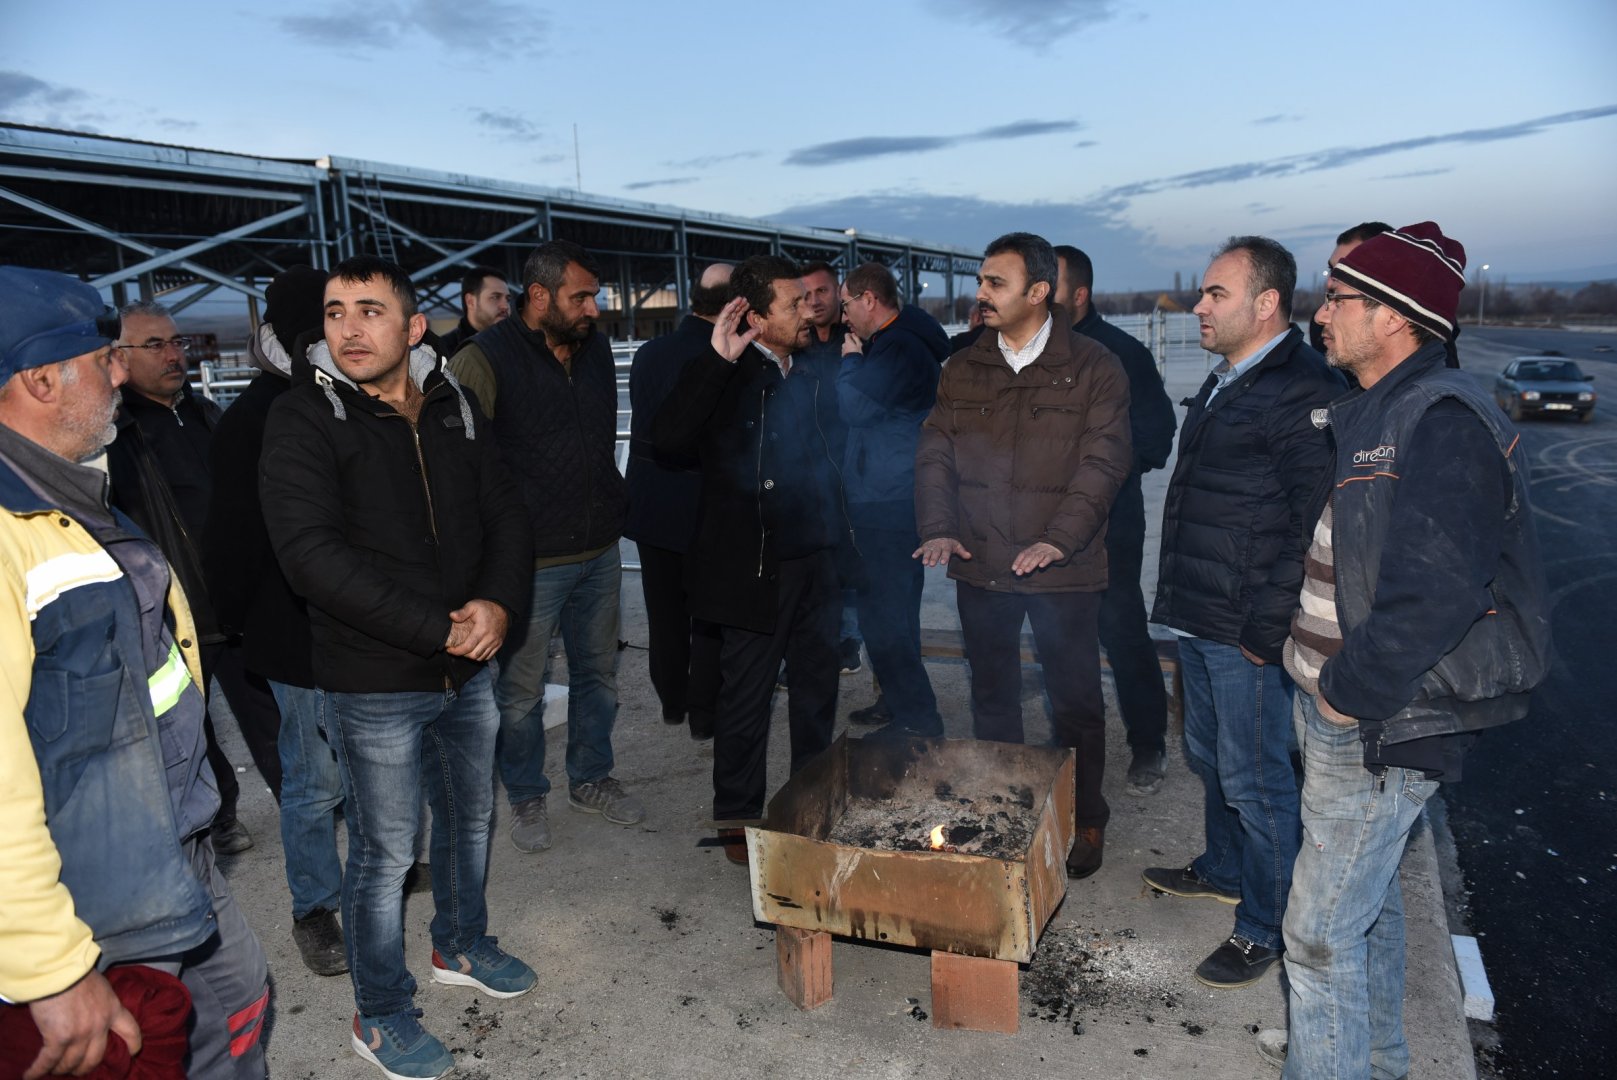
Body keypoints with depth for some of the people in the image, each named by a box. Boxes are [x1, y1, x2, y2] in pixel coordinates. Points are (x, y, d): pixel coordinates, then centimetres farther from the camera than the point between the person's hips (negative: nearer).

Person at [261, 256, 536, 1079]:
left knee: (469, 818, 22)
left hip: (468, 670, 6)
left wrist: (499, 603, -15)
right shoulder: (303, 419, -13)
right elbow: (314, 555, -23)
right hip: (375, 685, -5)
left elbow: (504, 513, 4)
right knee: (384, 852, 8)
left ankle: (461, 946, 47)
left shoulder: (454, 408, 3)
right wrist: (438, 630, -24)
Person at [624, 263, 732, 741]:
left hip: (651, 506, 5)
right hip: (708, 508, -5)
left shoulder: (648, 354, 0)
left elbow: (643, 424, 9)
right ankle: (704, 712, 17)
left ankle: (672, 701, 31)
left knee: (666, 611, 17)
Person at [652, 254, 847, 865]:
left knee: (817, 684, 19)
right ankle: (737, 817, 25)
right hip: (752, 565, -6)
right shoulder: (724, 375, -11)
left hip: (815, 557, 6)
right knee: (746, 696, 6)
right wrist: (717, 360, -29)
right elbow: (668, 438, -26)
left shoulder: (815, 374, 8)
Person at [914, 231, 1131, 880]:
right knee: (992, 697, 15)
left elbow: (1102, 462, -10)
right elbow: (935, 453, 6)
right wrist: (938, 527, -9)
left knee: (1074, 701, 7)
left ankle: (1083, 821, 26)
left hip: (1064, 569, -3)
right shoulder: (963, 371, 8)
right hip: (979, 565, 4)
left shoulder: (1093, 369, -4)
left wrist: (1059, 537, -22)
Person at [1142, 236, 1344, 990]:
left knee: (1254, 778, 3)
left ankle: (1266, 927, 20)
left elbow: (1317, 527, -22)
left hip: (1246, 633, -9)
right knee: (1210, 757, 23)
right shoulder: (1224, 384, 13)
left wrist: (1266, 629, -21)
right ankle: (1225, 870, 43)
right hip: (1198, 619, 10)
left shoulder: (1303, 393, -18)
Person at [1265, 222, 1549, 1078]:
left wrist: (1348, 695, -19)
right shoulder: (1374, 411, 10)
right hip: (1340, 706, 10)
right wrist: (1324, 680, 12)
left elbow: (1432, 595, -29)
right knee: (1368, 898, 25)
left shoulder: (1442, 422, -21)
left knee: (1322, 929, -1)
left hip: (1379, 724, -10)